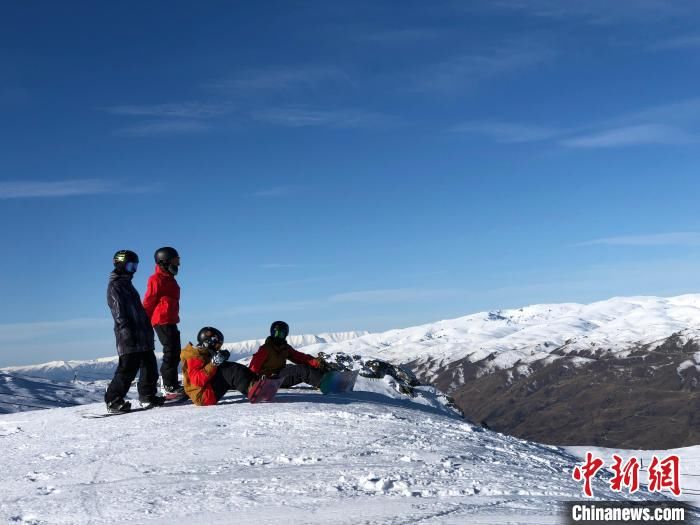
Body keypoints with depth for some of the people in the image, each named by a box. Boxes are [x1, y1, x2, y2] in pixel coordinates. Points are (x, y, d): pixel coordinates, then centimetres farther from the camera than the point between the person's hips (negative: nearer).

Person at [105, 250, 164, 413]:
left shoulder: (127, 284, 24)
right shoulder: (115, 285, -5)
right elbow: (119, 312, -14)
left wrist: (148, 330, 23)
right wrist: (127, 332, -22)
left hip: (142, 336, 9)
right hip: (129, 338, -9)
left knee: (150, 366, 9)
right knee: (128, 369, -10)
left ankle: (147, 396, 19)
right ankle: (113, 401, -4)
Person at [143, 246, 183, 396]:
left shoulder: (169, 279, 20)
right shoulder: (157, 279, -10)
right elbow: (148, 302, -11)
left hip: (170, 321, 10)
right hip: (162, 321, -10)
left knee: (175, 353, 12)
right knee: (171, 352, -9)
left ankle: (170, 383, 19)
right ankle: (170, 387, -7)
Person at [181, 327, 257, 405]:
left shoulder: (206, 354, 20)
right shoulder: (194, 357, -9)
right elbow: (197, 380, -22)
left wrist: (223, 358, 5)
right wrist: (213, 363, -26)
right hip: (203, 397, -10)